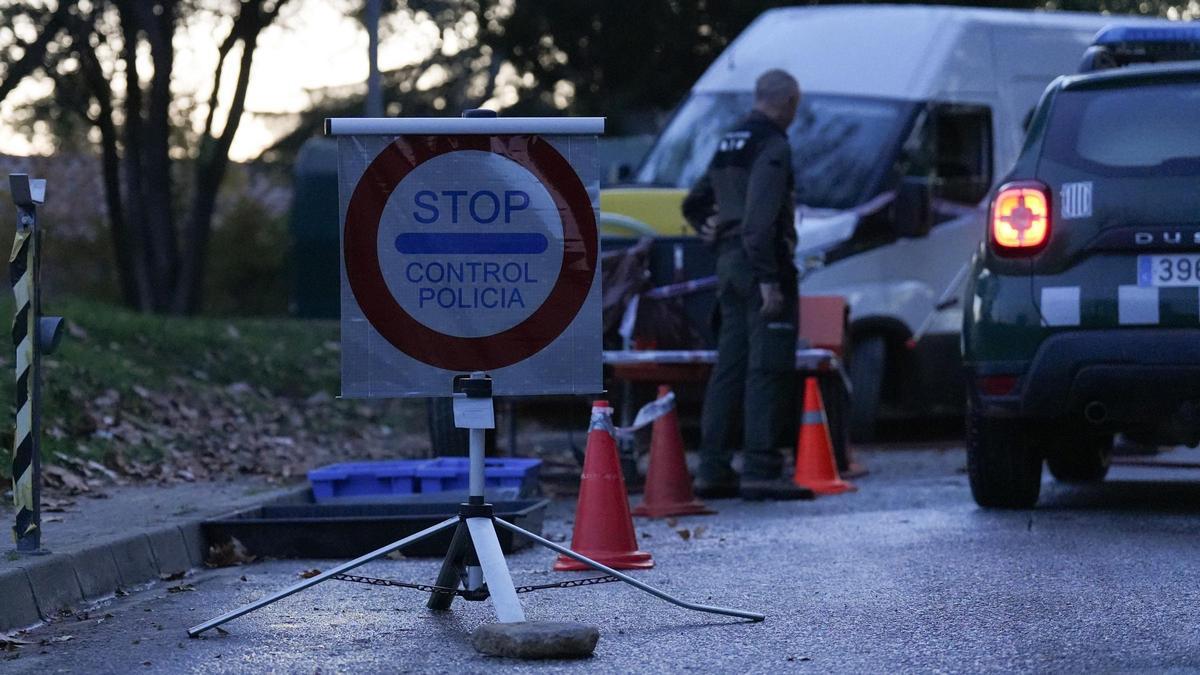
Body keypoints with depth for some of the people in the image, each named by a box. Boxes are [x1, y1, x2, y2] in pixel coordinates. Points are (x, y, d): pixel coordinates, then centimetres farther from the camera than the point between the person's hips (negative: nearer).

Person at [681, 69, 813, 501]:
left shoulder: (730, 143, 18)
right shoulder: (772, 146, -11)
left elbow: (694, 204, 28)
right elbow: (760, 218, -21)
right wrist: (769, 279, -23)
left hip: (730, 261, 9)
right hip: (760, 263, -9)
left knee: (729, 366, 12)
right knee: (768, 368, -9)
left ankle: (713, 469, 13)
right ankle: (760, 471, -14)